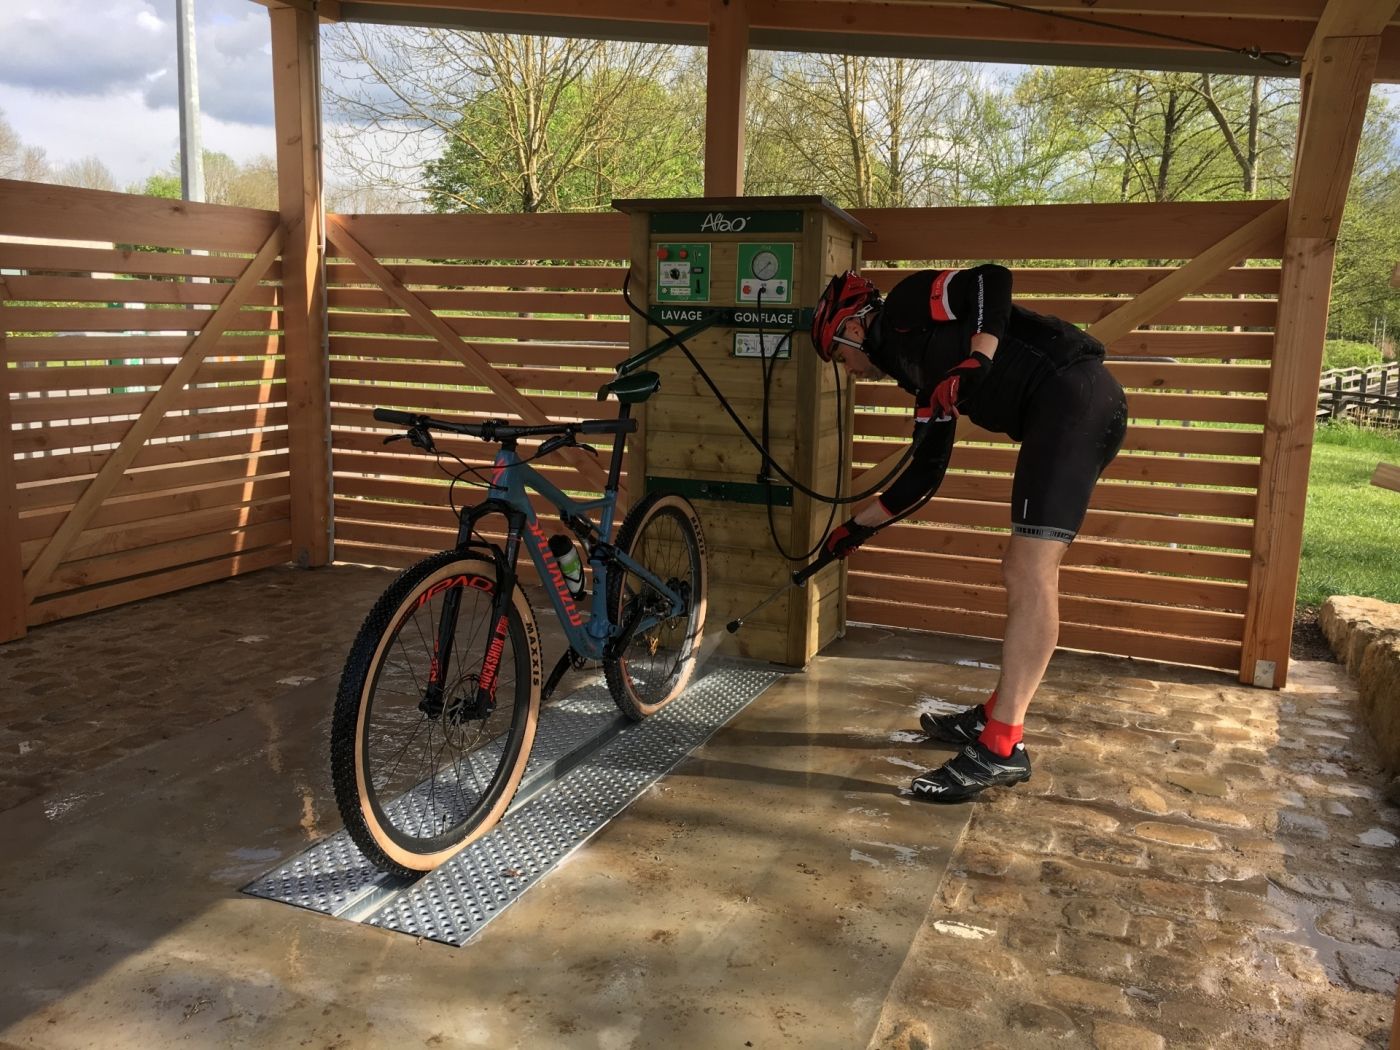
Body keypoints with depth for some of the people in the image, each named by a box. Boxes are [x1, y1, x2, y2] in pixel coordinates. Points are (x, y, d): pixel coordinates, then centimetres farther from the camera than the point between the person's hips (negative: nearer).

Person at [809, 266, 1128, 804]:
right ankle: (997, 715, 23)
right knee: (1022, 572, 13)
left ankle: (1001, 748, -12)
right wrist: (858, 526, 32)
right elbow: (924, 476, 27)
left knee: (1031, 573, -13)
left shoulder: (908, 306, 5)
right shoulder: (926, 378, 26)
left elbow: (992, 279, -11)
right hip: (1060, 415, 10)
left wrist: (975, 364, -20)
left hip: (1072, 392, -10)